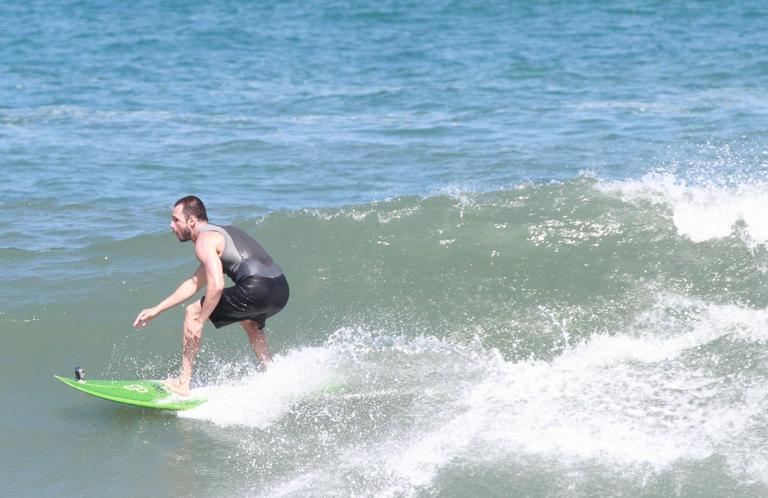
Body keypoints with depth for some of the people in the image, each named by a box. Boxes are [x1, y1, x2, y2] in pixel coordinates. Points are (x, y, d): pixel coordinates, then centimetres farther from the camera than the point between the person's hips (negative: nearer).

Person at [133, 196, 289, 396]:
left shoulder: (205, 240, -2)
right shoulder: (221, 233, 29)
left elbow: (216, 286, -16)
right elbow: (194, 283, 35)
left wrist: (199, 321, -6)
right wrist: (156, 310, 35)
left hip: (258, 288, -9)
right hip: (281, 290, 9)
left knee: (193, 313, 5)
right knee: (251, 322, 41)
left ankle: (183, 383, 7)